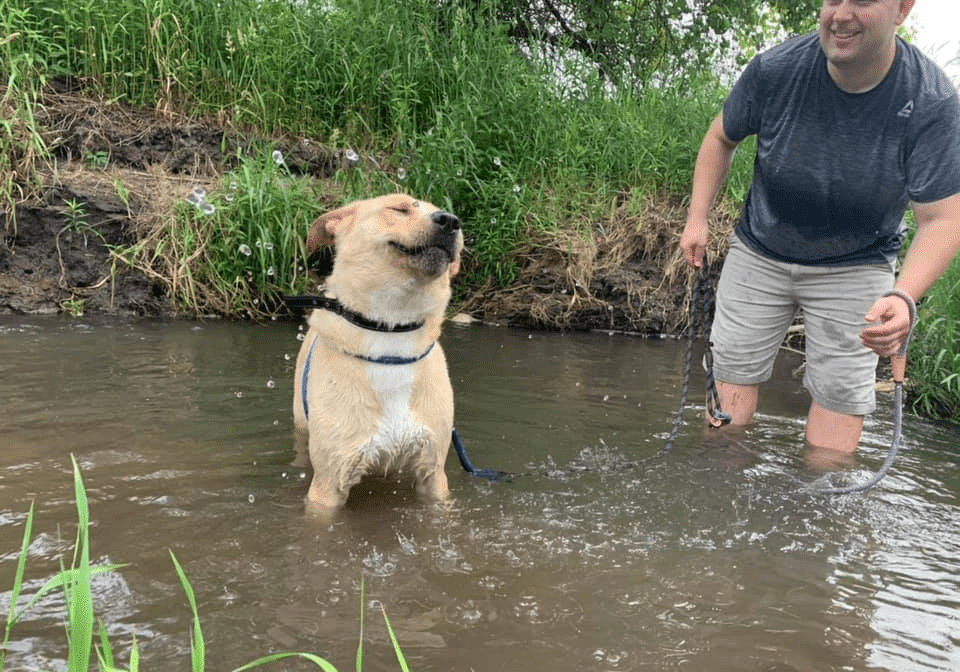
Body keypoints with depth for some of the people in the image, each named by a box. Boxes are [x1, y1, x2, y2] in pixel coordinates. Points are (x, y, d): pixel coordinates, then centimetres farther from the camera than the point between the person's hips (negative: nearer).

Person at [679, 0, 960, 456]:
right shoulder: (775, 69, -17)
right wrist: (698, 218, -4)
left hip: (854, 269, -1)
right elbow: (722, 138, 2)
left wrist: (903, 296, -38)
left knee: (841, 396, -2)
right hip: (759, 254, 2)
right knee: (733, 373, 4)